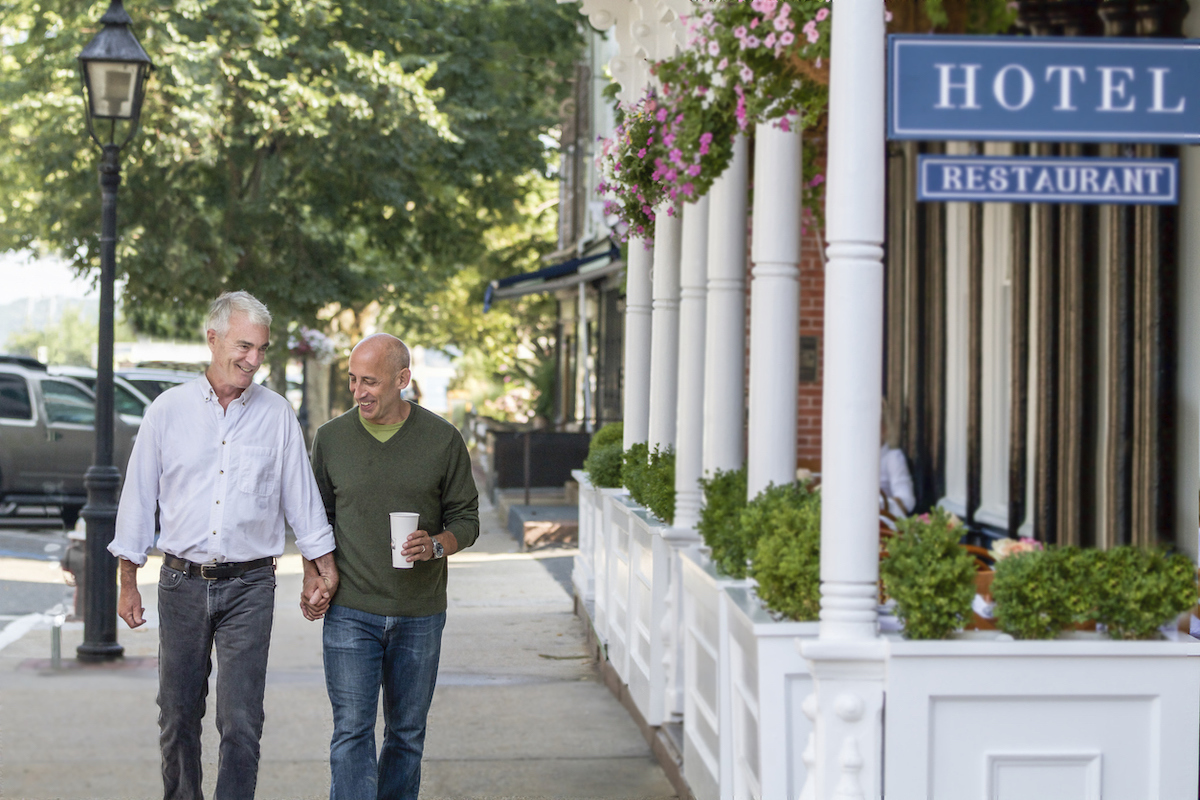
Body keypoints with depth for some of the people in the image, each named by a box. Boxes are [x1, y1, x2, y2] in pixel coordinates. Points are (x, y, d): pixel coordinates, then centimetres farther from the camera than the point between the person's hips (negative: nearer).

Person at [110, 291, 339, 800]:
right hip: (182, 582, 1)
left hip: (249, 586, -1)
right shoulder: (169, 409, 3)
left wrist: (322, 567, 8)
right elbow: (138, 496, 7)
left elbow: (302, 497, 9)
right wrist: (128, 583, 6)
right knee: (178, 716, 9)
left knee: (241, 722, -7)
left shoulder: (277, 416, 3)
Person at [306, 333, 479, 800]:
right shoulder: (331, 438, 2)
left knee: (407, 734, 9)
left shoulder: (443, 440, -1)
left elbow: (466, 519, 5)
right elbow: (317, 517, 13)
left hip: (420, 614, 1)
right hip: (350, 612, 0)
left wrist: (435, 546, -15)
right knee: (352, 731, -7)